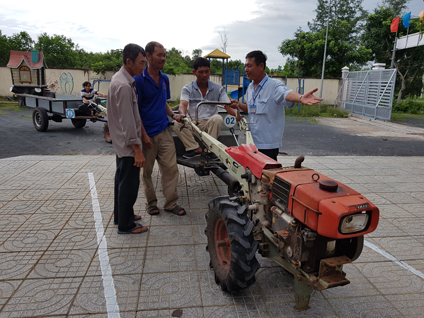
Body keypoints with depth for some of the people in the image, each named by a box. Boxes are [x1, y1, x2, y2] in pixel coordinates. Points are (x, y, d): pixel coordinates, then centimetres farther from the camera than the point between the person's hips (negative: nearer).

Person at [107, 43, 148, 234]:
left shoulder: (120, 79, 10)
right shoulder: (124, 86, -23)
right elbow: (127, 122, -25)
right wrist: (137, 150, -23)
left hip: (121, 143, 11)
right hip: (128, 144, -11)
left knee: (122, 180, 20)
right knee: (129, 184, 1)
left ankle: (120, 215, 36)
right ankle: (125, 225, 15)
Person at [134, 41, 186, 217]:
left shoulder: (165, 79, 10)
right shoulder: (139, 79, -10)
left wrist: (173, 115, 3)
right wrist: (144, 135, -16)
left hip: (164, 131, 5)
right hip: (147, 133, -5)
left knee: (171, 167, 3)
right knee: (147, 171, 9)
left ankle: (171, 203, 15)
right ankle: (151, 202, 25)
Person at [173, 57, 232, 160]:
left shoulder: (218, 88, 6)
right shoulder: (187, 89, 3)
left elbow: (227, 105, -2)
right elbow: (183, 104, -14)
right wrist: (182, 114, -40)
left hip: (211, 124, 0)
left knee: (218, 118, -33)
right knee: (177, 124, -28)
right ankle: (196, 149, -22)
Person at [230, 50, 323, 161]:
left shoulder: (275, 85, -14)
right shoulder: (250, 87, 9)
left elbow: (286, 94, -36)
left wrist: (300, 98, -57)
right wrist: (239, 105, 4)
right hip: (252, 142, 7)